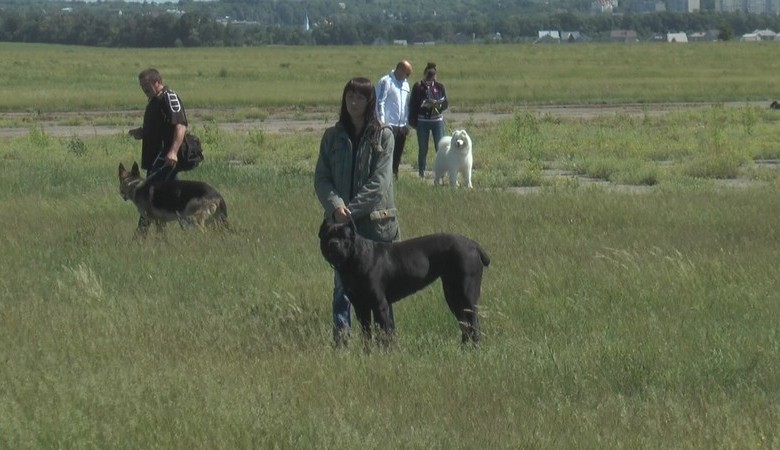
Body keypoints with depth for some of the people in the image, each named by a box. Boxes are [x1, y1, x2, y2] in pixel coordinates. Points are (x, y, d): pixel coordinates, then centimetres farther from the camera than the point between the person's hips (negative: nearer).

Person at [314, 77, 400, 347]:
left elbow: (379, 182, -8)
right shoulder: (333, 137, 7)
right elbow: (321, 177, 3)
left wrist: (351, 209, -14)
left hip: (375, 221, -2)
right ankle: (341, 335, 2)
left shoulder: (383, 136, -1)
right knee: (342, 282, 0)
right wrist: (335, 205, -15)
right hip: (341, 222, 2)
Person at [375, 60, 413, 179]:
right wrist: (382, 122, -17)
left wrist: (407, 123, 17)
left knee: (398, 154, 9)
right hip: (390, 125, -7)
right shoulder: (385, 82, -7)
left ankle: (394, 176, 15)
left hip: (402, 125, 7)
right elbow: (380, 102, -12)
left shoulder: (405, 83, 17)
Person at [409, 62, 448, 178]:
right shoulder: (418, 87, -1)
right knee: (423, 150, 6)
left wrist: (439, 105, -17)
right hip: (422, 121, -1)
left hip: (437, 120, 1)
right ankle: (421, 174, 13)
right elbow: (412, 105, 0)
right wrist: (413, 122, -6)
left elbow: (446, 103, 6)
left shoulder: (439, 87, 3)